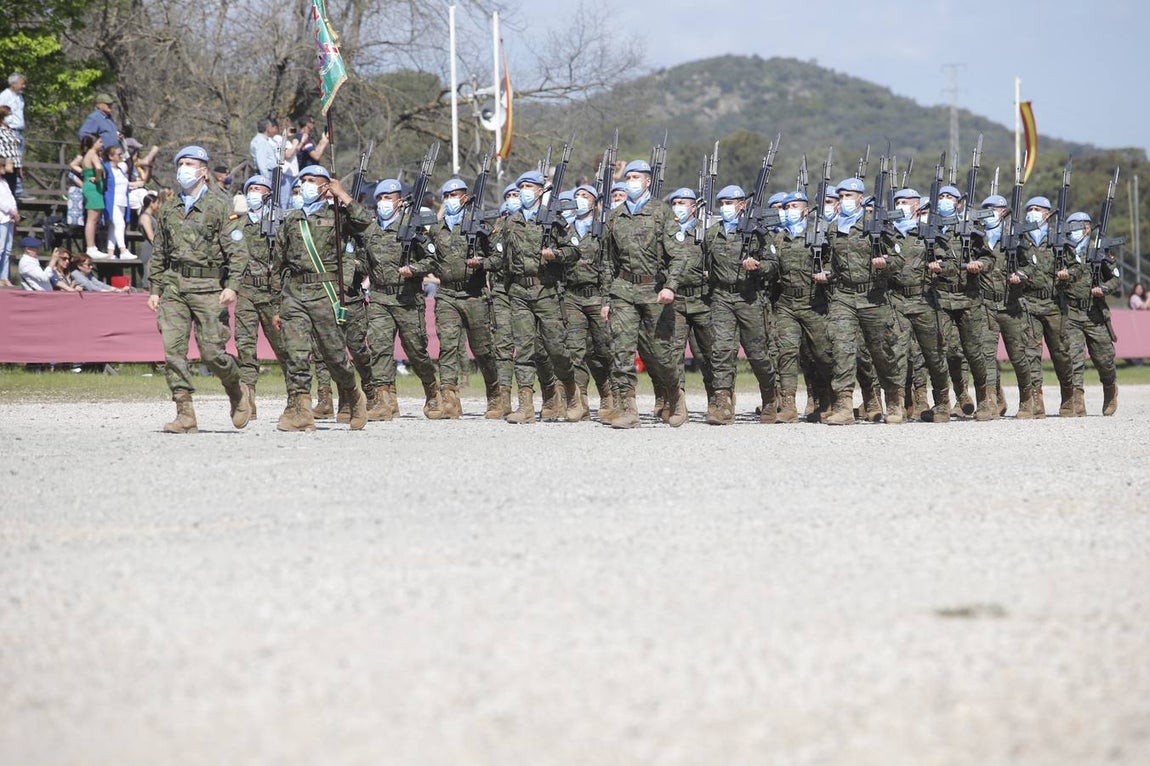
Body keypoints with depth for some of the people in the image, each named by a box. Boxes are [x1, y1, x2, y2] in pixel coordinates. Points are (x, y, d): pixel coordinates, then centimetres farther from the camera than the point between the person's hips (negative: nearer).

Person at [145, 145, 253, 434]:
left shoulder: (219, 206, 1)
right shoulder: (168, 209, 16)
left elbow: (236, 250, -4)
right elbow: (159, 253, 22)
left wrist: (232, 285, -14)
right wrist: (154, 289, 15)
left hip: (207, 286, -4)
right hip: (173, 285, 4)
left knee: (211, 351, -7)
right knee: (173, 348, -7)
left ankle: (238, 393, 21)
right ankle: (185, 415, -6)